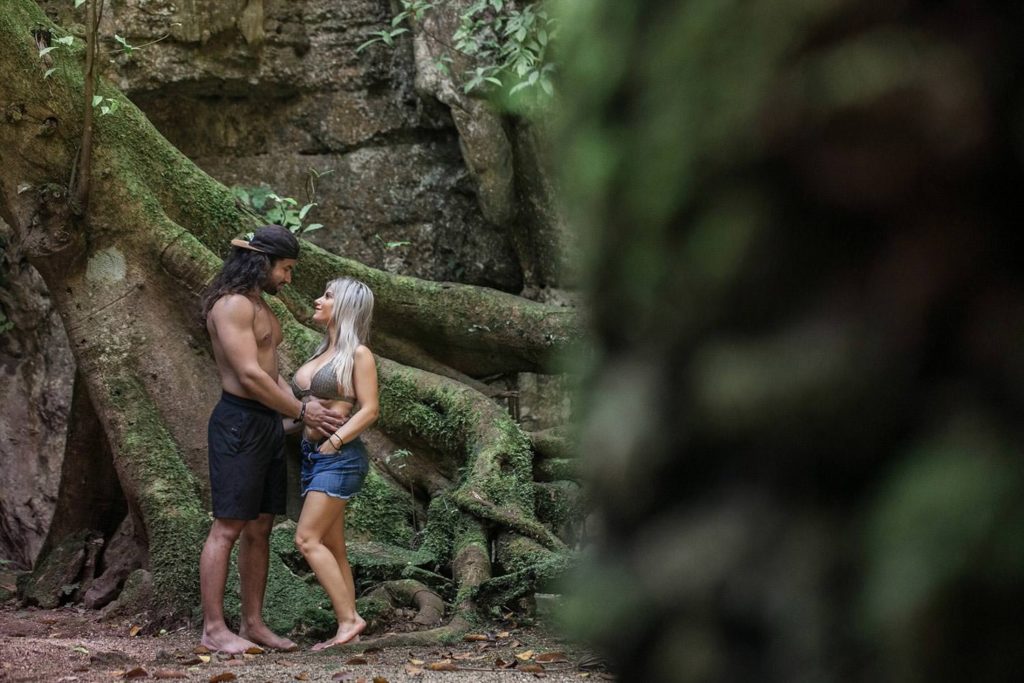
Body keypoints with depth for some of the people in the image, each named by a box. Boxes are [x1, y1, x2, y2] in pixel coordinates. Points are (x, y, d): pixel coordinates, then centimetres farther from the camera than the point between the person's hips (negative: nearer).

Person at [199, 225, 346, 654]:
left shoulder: (261, 308, 19)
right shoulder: (231, 305, -13)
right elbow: (250, 376, -19)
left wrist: (305, 410, 2)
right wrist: (301, 412, -12)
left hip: (268, 425, 10)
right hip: (238, 422, -10)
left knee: (260, 527, 9)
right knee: (228, 527, -7)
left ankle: (253, 623, 14)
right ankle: (213, 628, -5)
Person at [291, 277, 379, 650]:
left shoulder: (358, 354, -6)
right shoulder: (322, 353, 16)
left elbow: (369, 409, -12)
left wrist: (333, 441, -17)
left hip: (339, 455, -8)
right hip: (311, 453, 8)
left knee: (307, 538, -15)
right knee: (331, 546, 6)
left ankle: (349, 618, -10)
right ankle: (347, 628, 7)